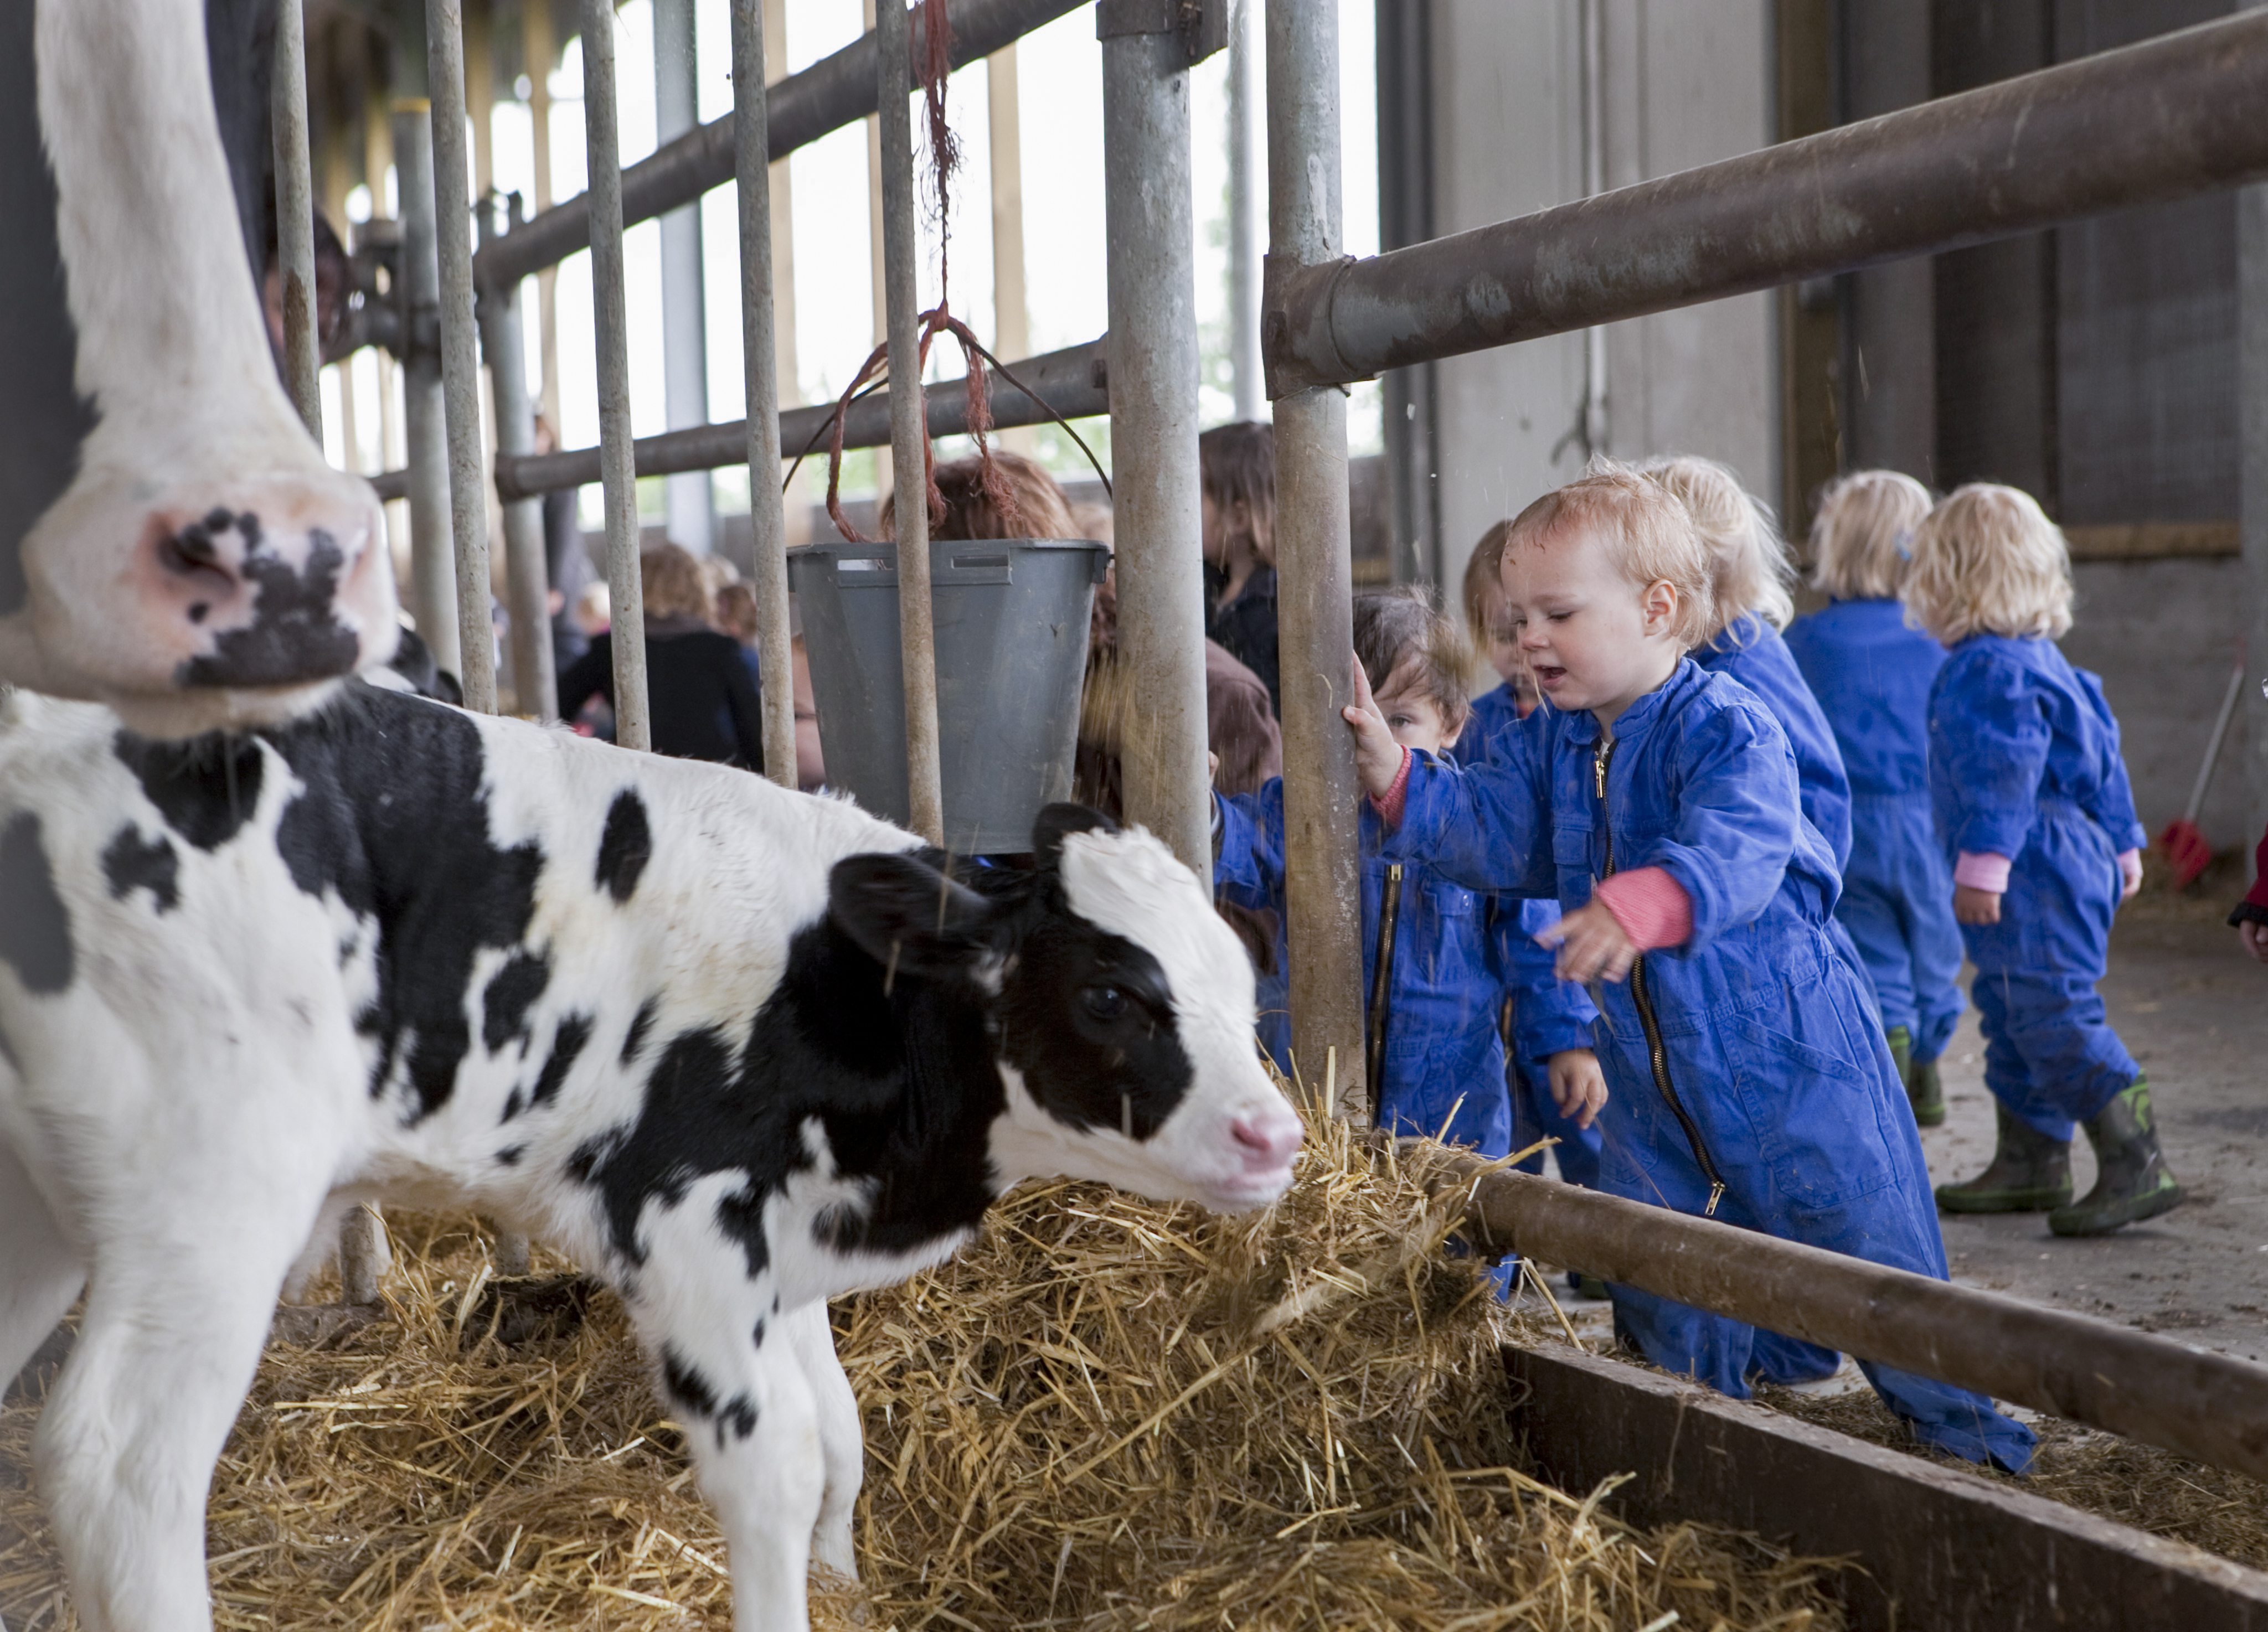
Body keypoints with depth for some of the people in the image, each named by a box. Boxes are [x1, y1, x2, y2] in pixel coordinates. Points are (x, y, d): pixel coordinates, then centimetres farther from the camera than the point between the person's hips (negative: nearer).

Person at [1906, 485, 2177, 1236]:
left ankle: (2137, 1166, -9)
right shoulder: (2035, 656, 18)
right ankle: (2030, 1162, 25)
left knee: (2056, 1020, -11)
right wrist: (2121, 841, 29)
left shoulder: (1988, 668, -16)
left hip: (2037, 875, -11)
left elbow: (2002, 772, -24)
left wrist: (1985, 860, -27)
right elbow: (2100, 759, 23)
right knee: (2012, 1017, 17)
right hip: (2073, 861, 11)